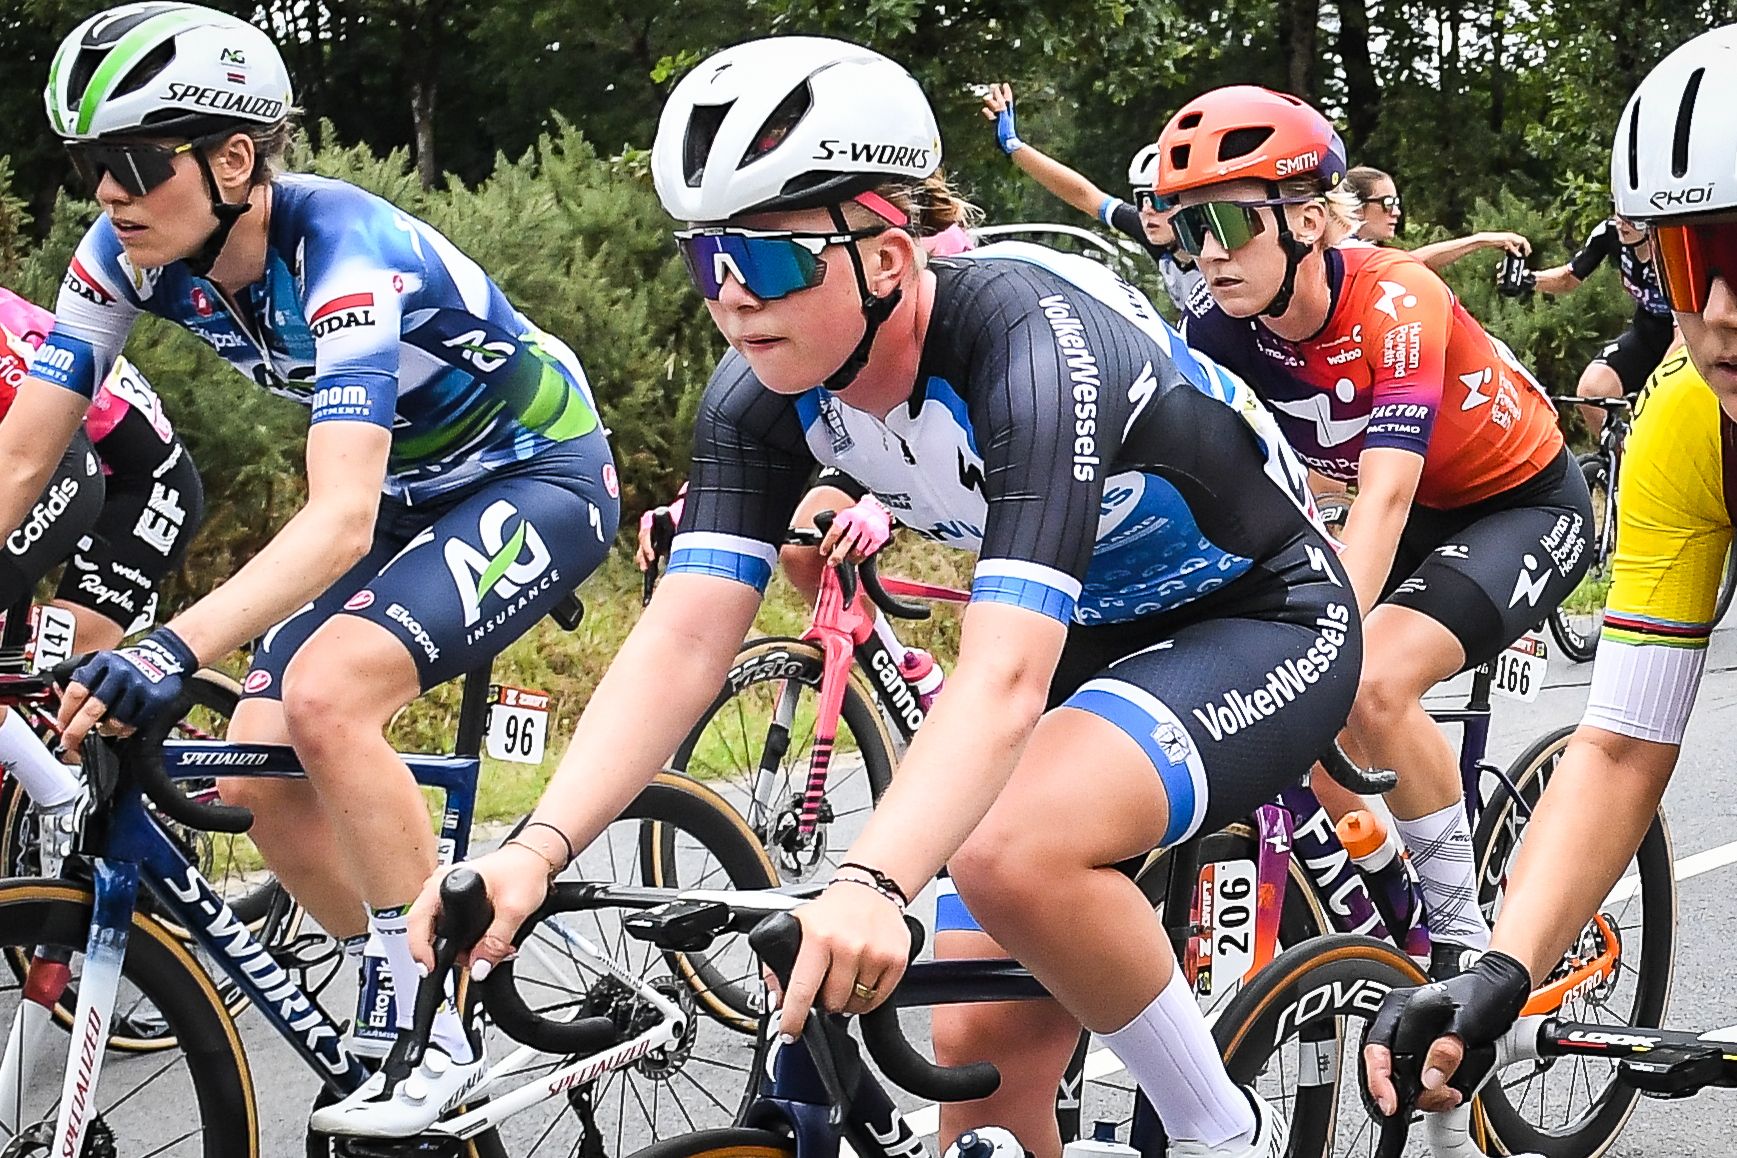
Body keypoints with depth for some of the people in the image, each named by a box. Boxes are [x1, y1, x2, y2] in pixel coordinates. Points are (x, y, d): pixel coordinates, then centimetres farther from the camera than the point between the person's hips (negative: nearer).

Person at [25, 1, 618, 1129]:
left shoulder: (343, 252, -34)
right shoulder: (131, 256, -13)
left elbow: (341, 517, -45)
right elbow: (22, 449, -12)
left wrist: (176, 648, -58)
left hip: (537, 477, -8)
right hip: (411, 494, 8)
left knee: (324, 694, -30)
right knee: (258, 773, -7)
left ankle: (439, 1039, -16)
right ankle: (419, 1031, 13)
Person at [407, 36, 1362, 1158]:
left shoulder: (1031, 344, -34)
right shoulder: (767, 389, -15)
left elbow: (1005, 675, -46)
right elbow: (683, 639, -22)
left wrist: (870, 887, -61)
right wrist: (537, 849, -38)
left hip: (1264, 620, -7)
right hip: (1092, 630, 7)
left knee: (1012, 847, -34)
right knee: (982, 1052, -1)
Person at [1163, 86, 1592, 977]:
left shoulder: (1392, 302, -31)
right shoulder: (1225, 331, -14)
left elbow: (1384, 497, -41)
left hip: (1530, 507, -7)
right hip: (1424, 517, 7)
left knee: (1373, 683, -30)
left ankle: (1464, 931, -12)